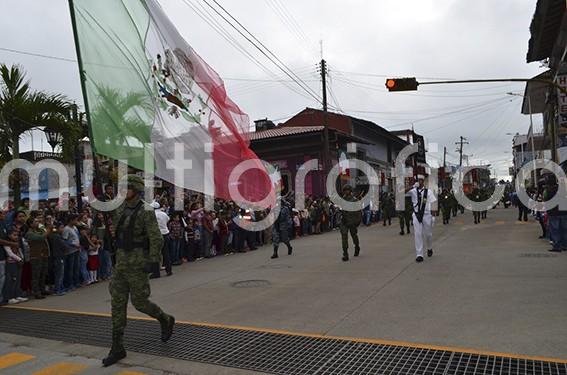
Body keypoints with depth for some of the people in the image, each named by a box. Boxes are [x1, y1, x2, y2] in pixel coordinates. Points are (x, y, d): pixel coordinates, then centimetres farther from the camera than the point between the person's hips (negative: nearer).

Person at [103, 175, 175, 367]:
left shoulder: (146, 212, -16)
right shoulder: (120, 210, 8)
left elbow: (157, 239, -18)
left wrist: (151, 262, -21)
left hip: (138, 264, -7)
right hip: (121, 263, 7)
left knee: (139, 302, 1)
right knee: (117, 303, 3)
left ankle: (166, 320, 28)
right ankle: (117, 348, 10)